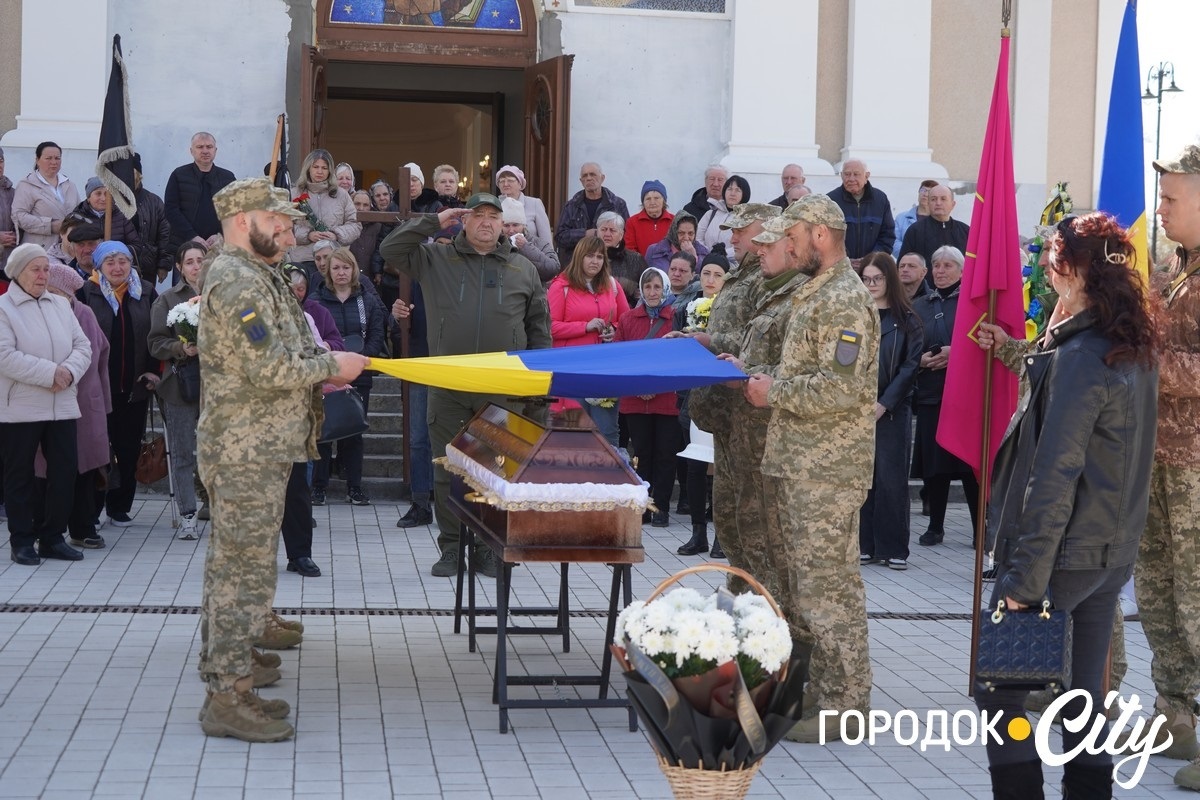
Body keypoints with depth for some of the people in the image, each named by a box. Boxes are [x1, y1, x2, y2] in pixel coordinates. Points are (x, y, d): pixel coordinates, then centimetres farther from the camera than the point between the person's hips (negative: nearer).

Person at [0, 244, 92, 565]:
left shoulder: (60, 304, 13)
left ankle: (52, 537, 17)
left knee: (64, 473, 5)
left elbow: (83, 346, 9)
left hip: (62, 406, 5)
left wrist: (69, 370, -12)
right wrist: (50, 373, -19)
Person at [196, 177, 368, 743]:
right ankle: (228, 697, -2)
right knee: (246, 571, -7)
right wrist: (332, 366, -10)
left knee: (231, 565, 14)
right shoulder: (239, 282, -17)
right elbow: (270, 369, -23)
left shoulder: (248, 276, 18)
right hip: (250, 454, -11)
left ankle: (224, 671, 23)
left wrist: (317, 370, 11)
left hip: (249, 449, 11)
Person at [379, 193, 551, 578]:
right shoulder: (436, 259, 8)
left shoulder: (523, 269, 12)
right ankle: (450, 548, 12)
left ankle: (488, 548, 13)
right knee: (447, 468, 3)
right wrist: (432, 221, -1)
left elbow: (539, 327, 15)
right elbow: (390, 250, 2)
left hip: (503, 390, 1)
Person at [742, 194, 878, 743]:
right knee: (797, 577, 14)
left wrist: (773, 392, -15)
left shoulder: (845, 301, -16)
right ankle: (807, 685, 23)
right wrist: (753, 374, 12)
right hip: (794, 464, 11)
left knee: (827, 582, -7)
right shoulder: (813, 294, 18)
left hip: (826, 471, -11)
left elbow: (840, 389, -24)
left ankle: (845, 703, 0)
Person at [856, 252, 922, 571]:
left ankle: (893, 548, 5)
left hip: (893, 410, -2)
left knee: (891, 478, -1)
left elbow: (911, 366, -2)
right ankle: (863, 545, 10)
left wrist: (883, 404, -10)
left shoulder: (906, 320, 3)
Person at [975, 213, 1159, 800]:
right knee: (1085, 693, 15)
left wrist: (1024, 579, -19)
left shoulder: (1079, 359, -19)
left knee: (998, 682, 2)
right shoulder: (1137, 350, 7)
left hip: (1064, 553, -8)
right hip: (1115, 553, 8)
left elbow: (1053, 481, -21)